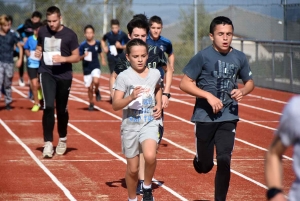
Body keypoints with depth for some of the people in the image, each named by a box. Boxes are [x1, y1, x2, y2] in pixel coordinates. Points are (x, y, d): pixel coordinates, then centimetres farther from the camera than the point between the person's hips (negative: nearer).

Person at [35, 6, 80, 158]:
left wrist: (63, 58, -22)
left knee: (62, 109, 10)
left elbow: (77, 57, -3)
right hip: (46, 73, 1)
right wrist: (38, 52, -4)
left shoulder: (70, 35, -8)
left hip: (64, 75, -1)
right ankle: (48, 142, -13)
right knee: (48, 106, -17)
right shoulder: (42, 32, 2)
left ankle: (62, 139, 34)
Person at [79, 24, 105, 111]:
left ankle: (97, 91, 6)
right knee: (90, 88, 6)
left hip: (96, 67, 0)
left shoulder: (97, 43, -2)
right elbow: (78, 58, -5)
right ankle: (91, 103, 27)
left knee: (96, 81, -27)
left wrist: (103, 59, 3)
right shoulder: (82, 45, -8)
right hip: (87, 69, 0)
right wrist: (83, 56, -24)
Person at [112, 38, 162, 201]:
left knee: (150, 156, -27)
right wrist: (131, 97, -30)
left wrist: (159, 104, 9)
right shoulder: (124, 77, -10)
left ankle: (147, 188, -1)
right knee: (133, 168, 7)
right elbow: (115, 105, -14)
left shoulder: (155, 74, 1)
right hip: (130, 125, -1)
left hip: (150, 123, 1)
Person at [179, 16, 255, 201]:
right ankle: (198, 160, 43)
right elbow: (184, 83, -9)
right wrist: (209, 95, -19)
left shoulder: (239, 58, 2)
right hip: (205, 117, -2)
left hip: (228, 118, 2)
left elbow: (250, 82, 16)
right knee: (205, 166, 6)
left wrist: (242, 91, -7)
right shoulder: (203, 57, -9)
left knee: (224, 161, -9)